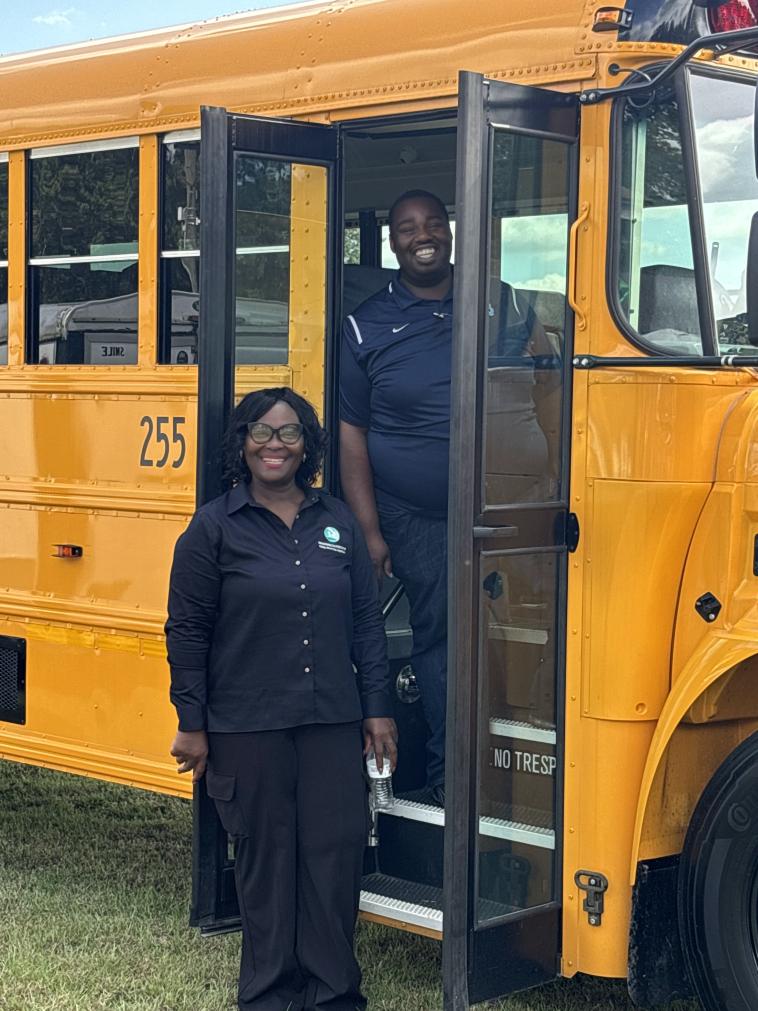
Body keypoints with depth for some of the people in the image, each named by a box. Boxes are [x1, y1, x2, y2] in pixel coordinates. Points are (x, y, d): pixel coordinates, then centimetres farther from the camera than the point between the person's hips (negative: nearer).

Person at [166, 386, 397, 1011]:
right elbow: (187, 632, -1)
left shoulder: (337, 520, 8)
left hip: (332, 724, 3)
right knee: (266, 854, 5)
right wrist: (192, 725, -3)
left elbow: (366, 621, 10)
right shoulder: (215, 527, -2)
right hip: (248, 727, -3)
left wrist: (377, 710, 6)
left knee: (338, 848, 2)